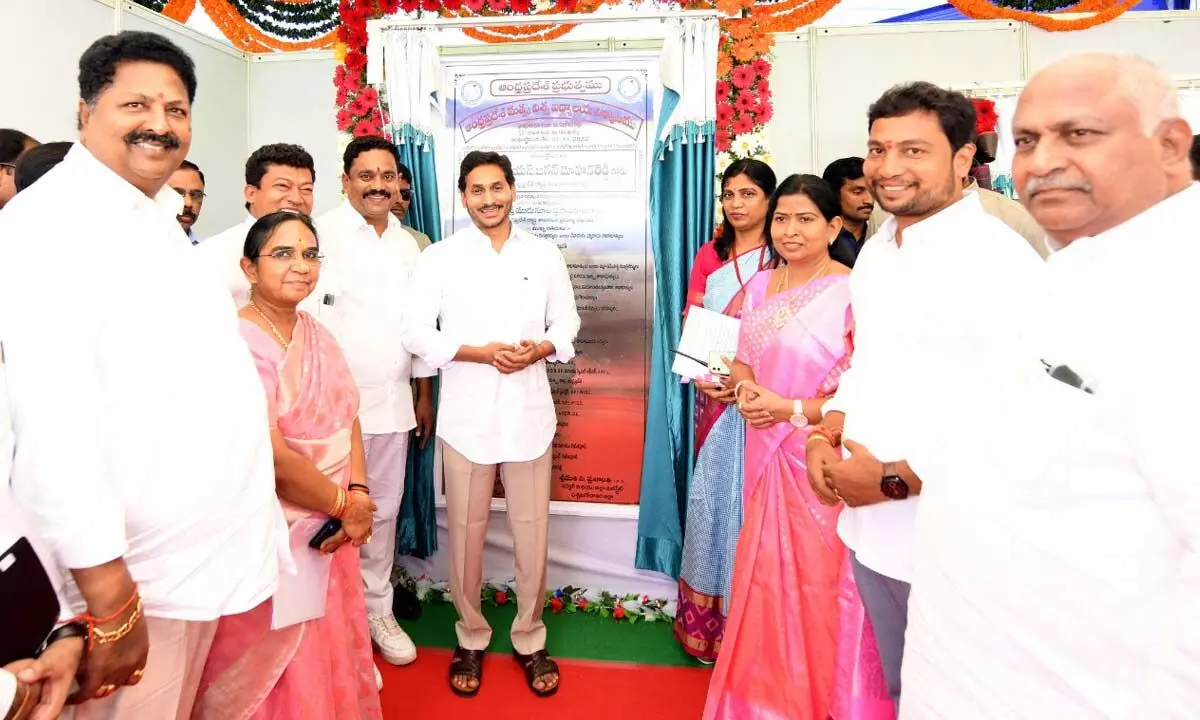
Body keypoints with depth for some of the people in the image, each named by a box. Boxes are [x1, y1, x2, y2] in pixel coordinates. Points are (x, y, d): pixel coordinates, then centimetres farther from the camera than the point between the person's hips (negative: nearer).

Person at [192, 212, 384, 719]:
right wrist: (343, 506, -12)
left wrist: (358, 495, -7)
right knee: (280, 676, 9)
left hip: (331, 531, 7)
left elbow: (347, 420, 7)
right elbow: (271, 455, -23)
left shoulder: (316, 333, 7)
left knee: (328, 655, 20)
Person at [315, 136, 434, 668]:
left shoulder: (408, 243, 12)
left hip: (394, 402, 6)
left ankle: (377, 611, 31)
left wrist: (425, 394, 15)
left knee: (384, 511, 15)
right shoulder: (322, 234, -8)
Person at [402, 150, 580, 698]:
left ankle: (530, 640, 26)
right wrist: (481, 352, -15)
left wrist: (539, 349, -12)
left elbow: (566, 323, 10)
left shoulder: (545, 255, 7)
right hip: (465, 413, -1)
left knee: (532, 530, 7)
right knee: (466, 531, 8)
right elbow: (416, 332, -3)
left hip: (529, 411, 1)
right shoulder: (439, 257, 2)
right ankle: (470, 639, 28)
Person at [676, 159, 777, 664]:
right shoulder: (710, 255, 11)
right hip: (714, 397, 4)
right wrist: (700, 376, -7)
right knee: (711, 493, 9)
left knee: (750, 498, 1)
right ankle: (704, 618, 24)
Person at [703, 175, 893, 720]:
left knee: (819, 584, 6)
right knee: (766, 575, 17)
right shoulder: (761, 285, 7)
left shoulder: (853, 293, -14)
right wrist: (746, 389, -6)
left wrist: (792, 409, -19)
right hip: (769, 454, 6)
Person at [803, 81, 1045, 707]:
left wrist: (895, 479, -18)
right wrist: (825, 435, 1)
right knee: (896, 689, 23)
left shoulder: (1002, 259, -18)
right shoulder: (876, 250, 7)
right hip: (869, 527, 7)